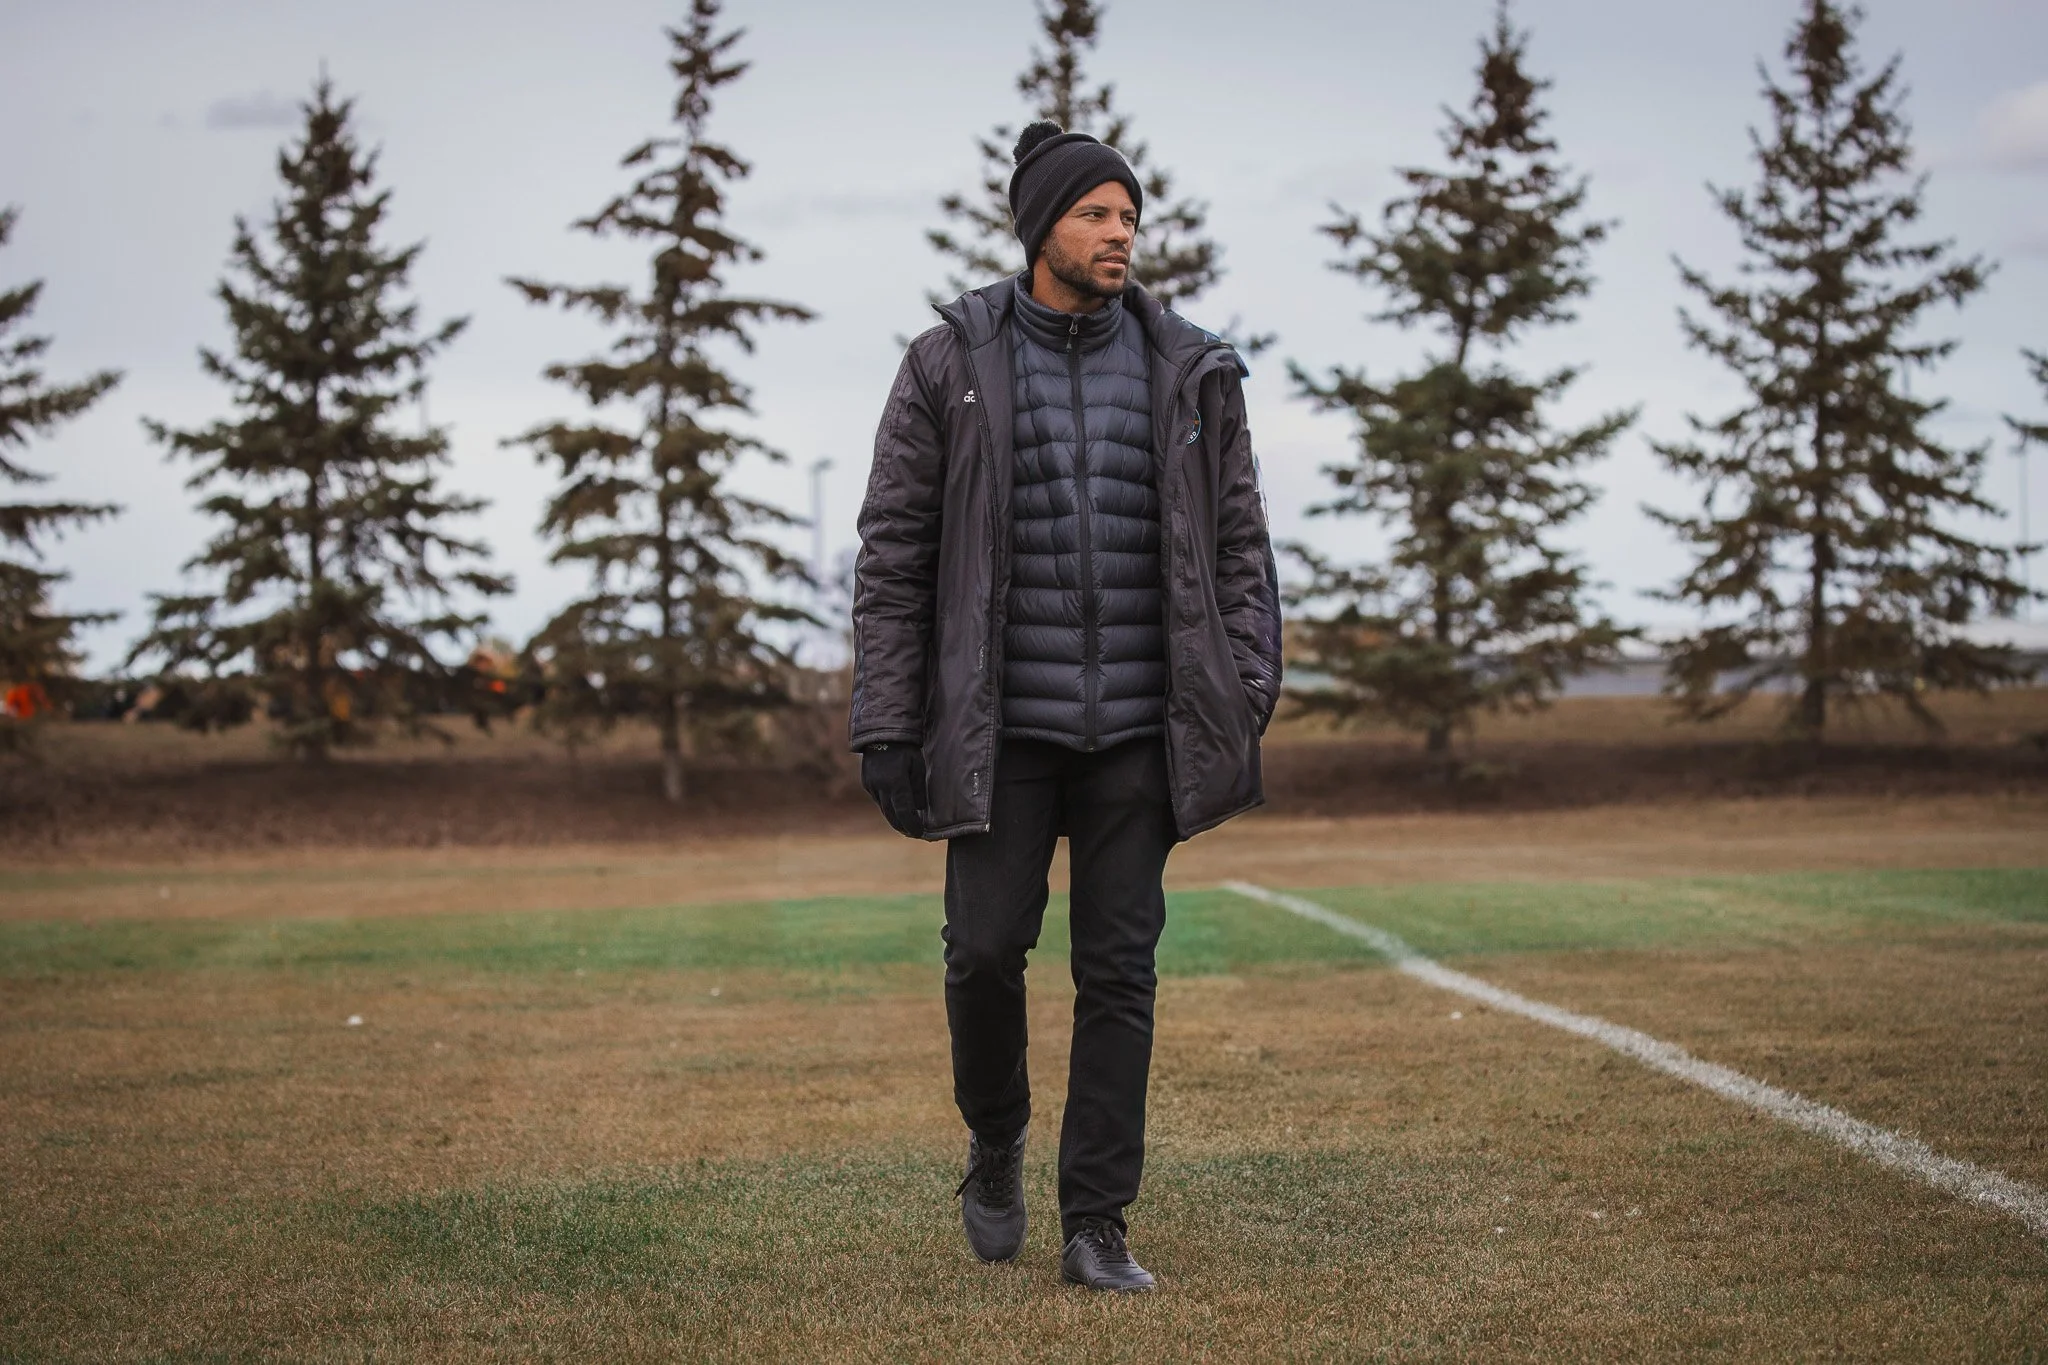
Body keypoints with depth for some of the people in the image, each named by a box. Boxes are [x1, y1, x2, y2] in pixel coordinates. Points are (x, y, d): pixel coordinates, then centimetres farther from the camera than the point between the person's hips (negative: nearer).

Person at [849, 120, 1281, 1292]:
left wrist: (1248, 705, -2)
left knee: (1120, 972, 2)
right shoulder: (951, 367, 0)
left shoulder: (1188, 372, 5)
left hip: (1139, 730, 2)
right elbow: (894, 556, 0)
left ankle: (1097, 1225, 10)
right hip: (1004, 728, -1)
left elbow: (1239, 546, 7)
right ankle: (997, 1148, 24)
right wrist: (886, 728, -5)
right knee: (986, 949, -6)